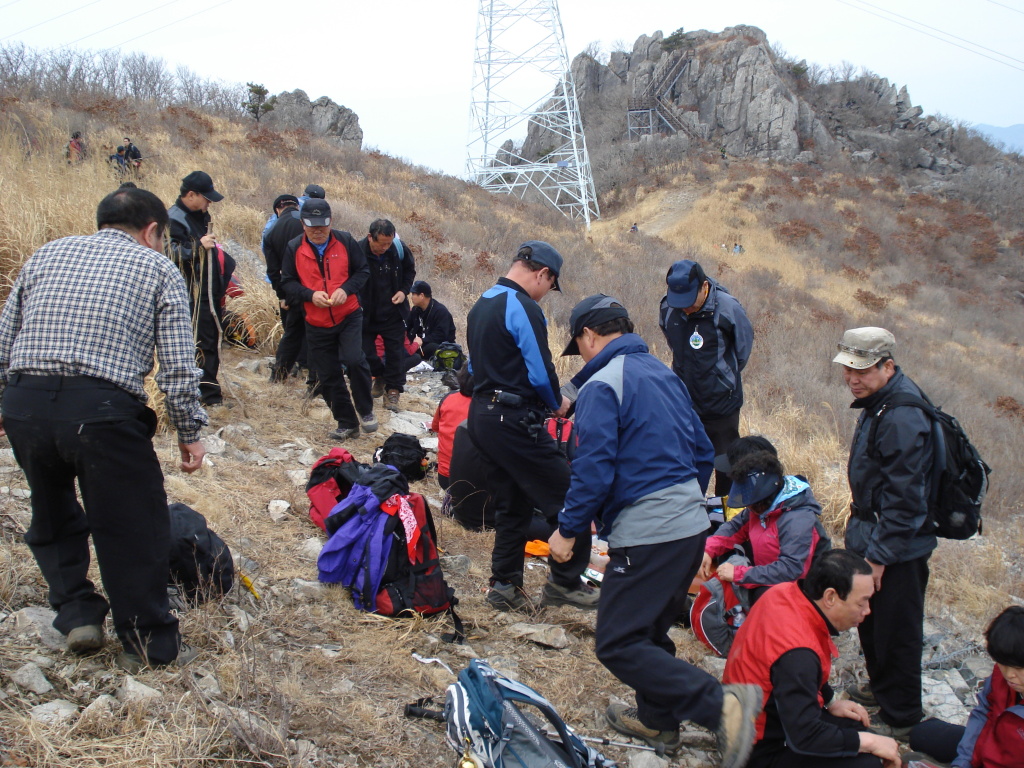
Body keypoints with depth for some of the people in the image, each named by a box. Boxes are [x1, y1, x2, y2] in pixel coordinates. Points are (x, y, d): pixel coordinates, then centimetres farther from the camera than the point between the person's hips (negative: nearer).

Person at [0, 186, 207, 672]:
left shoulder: (48, 254, 20)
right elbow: (178, 365, 3)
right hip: (102, 409, -4)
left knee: (52, 517, 27)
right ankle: (150, 643, 18)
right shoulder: (157, 268, 10)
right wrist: (189, 432, 10)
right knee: (132, 527, 9)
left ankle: (77, 614, 26)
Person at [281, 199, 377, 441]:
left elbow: (362, 271, 3)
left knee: (354, 360, -23)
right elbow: (287, 283, 2)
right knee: (328, 377, 5)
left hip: (349, 316, -2)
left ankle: (365, 410, 0)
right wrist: (310, 294, -16)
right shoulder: (294, 249, -2)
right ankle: (347, 423, 20)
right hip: (316, 324, 2)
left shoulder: (346, 241, -4)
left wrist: (346, 289, -16)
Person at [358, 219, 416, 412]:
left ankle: (393, 390, 14)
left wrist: (404, 290, -7)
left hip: (393, 313, 1)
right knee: (365, 352, 4)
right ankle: (380, 376, 32)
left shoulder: (400, 249, -14)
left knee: (395, 352, 3)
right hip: (366, 314, -1)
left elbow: (410, 270, 8)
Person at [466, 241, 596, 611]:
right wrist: (558, 403, 2)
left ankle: (505, 584, 19)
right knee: (566, 499, 0)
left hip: (482, 414, 10)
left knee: (513, 505, 17)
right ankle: (565, 582, 5)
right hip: (515, 422, -10)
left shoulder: (481, 306, 15)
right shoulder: (523, 307, -15)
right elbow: (540, 372, -18)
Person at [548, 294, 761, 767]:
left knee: (618, 645, -6)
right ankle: (657, 720, 35)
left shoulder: (601, 385, -11)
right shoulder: (664, 374, 14)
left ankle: (720, 706, -17)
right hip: (692, 526, 9)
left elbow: (594, 469, -19)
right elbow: (702, 451, 20)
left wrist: (569, 529, -8)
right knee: (650, 630, 23)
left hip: (647, 535, -9)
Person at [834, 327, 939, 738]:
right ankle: (881, 688, 45)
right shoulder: (879, 403, 6)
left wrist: (879, 553, -21)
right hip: (873, 535, 10)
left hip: (898, 549, -10)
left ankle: (902, 719, 17)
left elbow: (904, 497, -26)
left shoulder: (902, 417, -27)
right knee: (870, 619, 25)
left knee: (896, 631, 2)